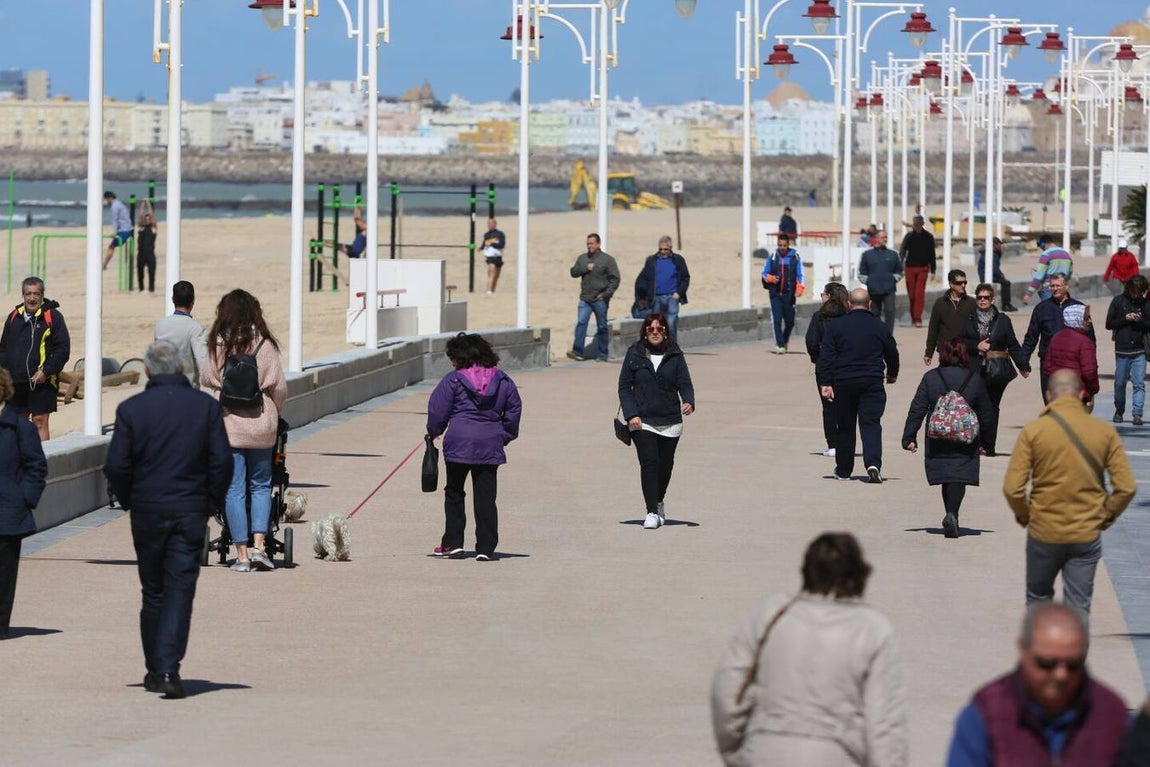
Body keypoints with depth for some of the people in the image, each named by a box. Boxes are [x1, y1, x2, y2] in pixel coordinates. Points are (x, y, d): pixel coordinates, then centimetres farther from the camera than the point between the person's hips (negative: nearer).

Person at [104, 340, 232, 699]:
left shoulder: (131, 409, -4)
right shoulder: (206, 406, -2)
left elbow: (116, 466, -6)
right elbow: (222, 462, -4)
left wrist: (130, 502, 10)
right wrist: (211, 503, 8)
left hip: (147, 512, 1)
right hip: (191, 512, -1)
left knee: (153, 592, 14)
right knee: (180, 591, -2)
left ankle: (155, 669, 20)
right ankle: (168, 669, -16)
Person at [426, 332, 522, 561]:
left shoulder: (453, 380, -5)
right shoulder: (503, 381, 7)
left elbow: (437, 410, -3)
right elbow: (514, 410, 11)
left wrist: (434, 432, 15)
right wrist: (504, 437, 22)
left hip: (458, 445, -3)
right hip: (490, 447, 3)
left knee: (454, 494, 13)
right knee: (485, 497, 4)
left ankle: (453, 543, 12)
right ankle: (486, 548, -2)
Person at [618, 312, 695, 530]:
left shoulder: (675, 355, 3)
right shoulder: (634, 354, 1)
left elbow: (684, 383, 0)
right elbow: (624, 386, 2)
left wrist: (688, 402, -21)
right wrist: (631, 414, -9)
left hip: (670, 421, 2)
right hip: (642, 421, -2)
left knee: (665, 465, 13)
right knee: (649, 463, -15)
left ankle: (659, 501, 39)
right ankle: (652, 512, -14)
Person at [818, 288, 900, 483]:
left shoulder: (835, 325, 0)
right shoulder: (879, 326, 2)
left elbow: (826, 356, -5)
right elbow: (892, 352, 13)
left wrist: (825, 383, -5)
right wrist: (892, 374, 32)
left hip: (843, 381, 1)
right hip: (872, 382, -1)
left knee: (844, 425, 12)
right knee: (871, 423, -3)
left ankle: (843, 469, 21)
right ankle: (873, 463, -24)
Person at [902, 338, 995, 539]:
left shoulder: (930, 378, -2)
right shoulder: (974, 379, 0)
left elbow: (917, 409, -3)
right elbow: (986, 413, 6)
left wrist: (909, 437, 1)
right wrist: (986, 441, 17)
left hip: (937, 442, 1)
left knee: (945, 479, 13)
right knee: (959, 479, -5)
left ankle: (951, 516, 17)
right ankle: (952, 514, -24)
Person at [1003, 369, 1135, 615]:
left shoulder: (1033, 431, -9)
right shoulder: (1105, 432, -4)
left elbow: (1012, 488, -12)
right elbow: (1126, 487, -6)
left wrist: (1024, 515, 7)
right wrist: (1106, 516, 11)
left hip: (1043, 533, -1)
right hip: (1087, 536, 1)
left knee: (1038, 599, 21)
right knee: (1078, 609, 6)